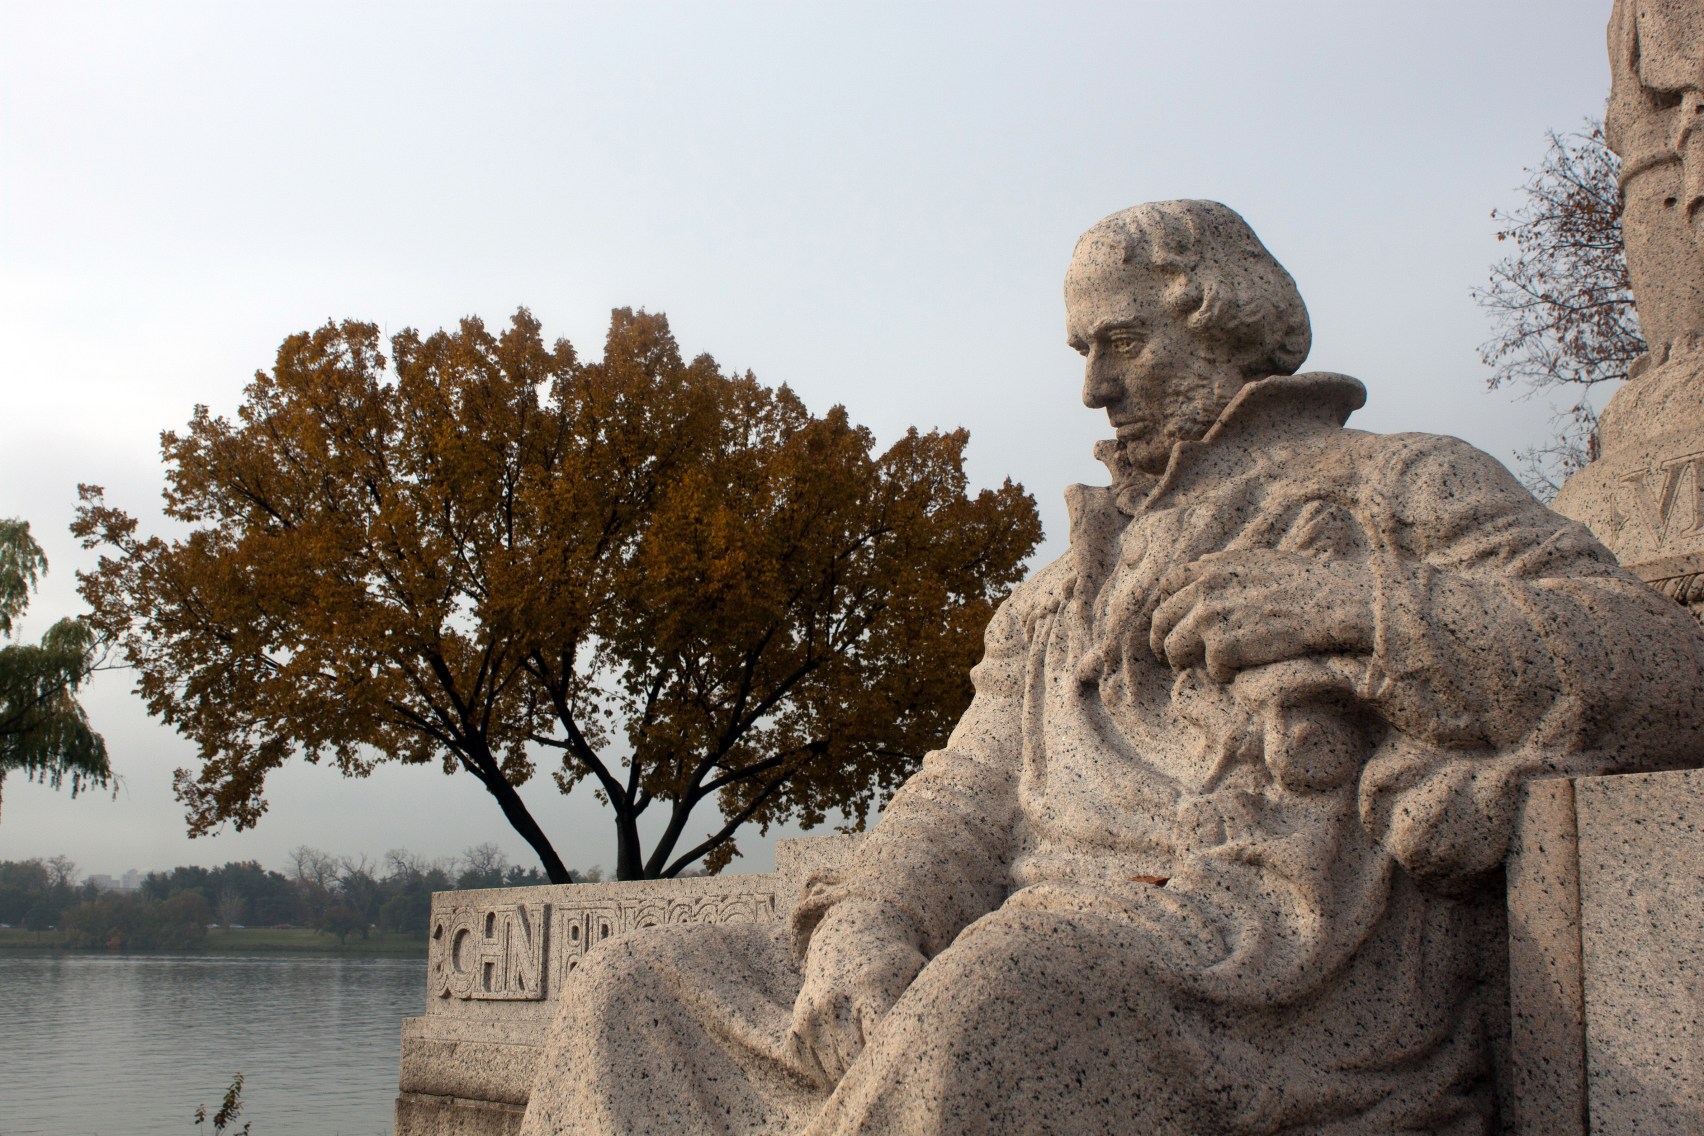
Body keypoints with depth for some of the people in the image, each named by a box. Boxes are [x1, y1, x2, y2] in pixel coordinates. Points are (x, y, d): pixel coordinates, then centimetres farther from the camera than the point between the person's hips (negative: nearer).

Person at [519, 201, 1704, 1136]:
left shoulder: (1402, 488, 14)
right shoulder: (1064, 593, 31)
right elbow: (965, 799, 17)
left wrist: (1346, 604, -10)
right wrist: (866, 928, -6)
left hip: (1303, 970, -6)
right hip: (1034, 955, 7)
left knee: (1001, 1013, -39)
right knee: (641, 997, -8)